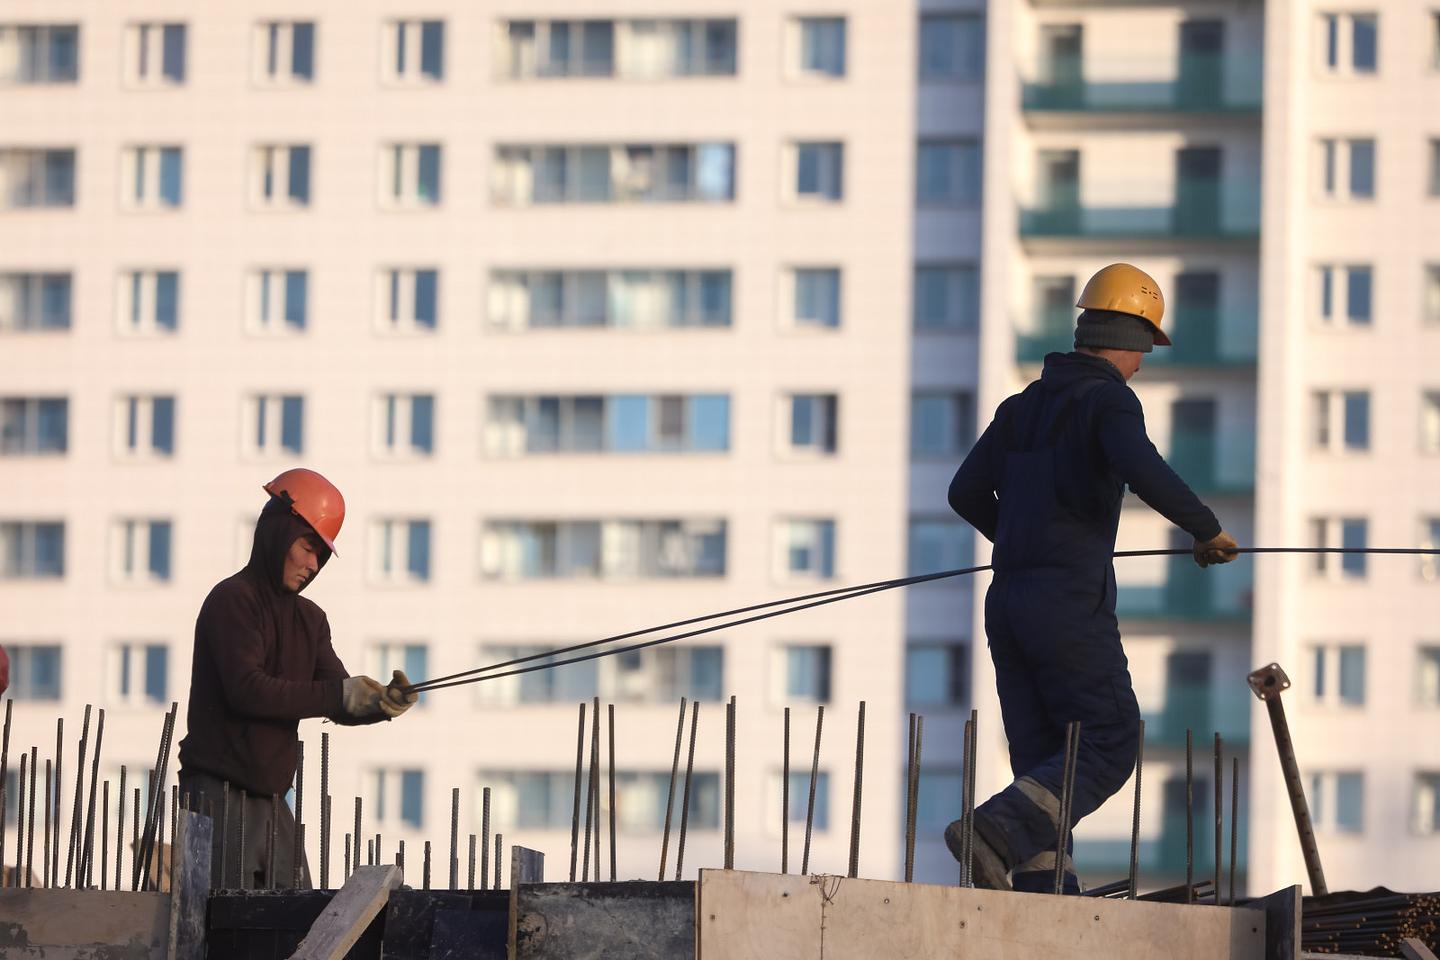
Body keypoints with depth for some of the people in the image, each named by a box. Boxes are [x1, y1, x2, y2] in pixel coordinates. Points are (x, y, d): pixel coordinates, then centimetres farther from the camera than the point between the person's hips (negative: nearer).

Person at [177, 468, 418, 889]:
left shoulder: (310, 619, 18)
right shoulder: (233, 600, -7)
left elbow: (341, 706, 10)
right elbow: (247, 688, -21)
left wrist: (380, 703, -13)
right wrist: (338, 693, -22)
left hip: (271, 802, 8)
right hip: (220, 793, -8)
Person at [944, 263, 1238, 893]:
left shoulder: (1023, 407, 17)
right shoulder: (1108, 399, -6)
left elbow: (966, 493, 20)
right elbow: (1143, 470, -25)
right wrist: (1208, 530, -11)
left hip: (1008, 601, 7)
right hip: (1072, 602, -7)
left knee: (1042, 757, 8)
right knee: (1109, 746, -2)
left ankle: (1044, 890, -2)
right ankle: (998, 832, -20)